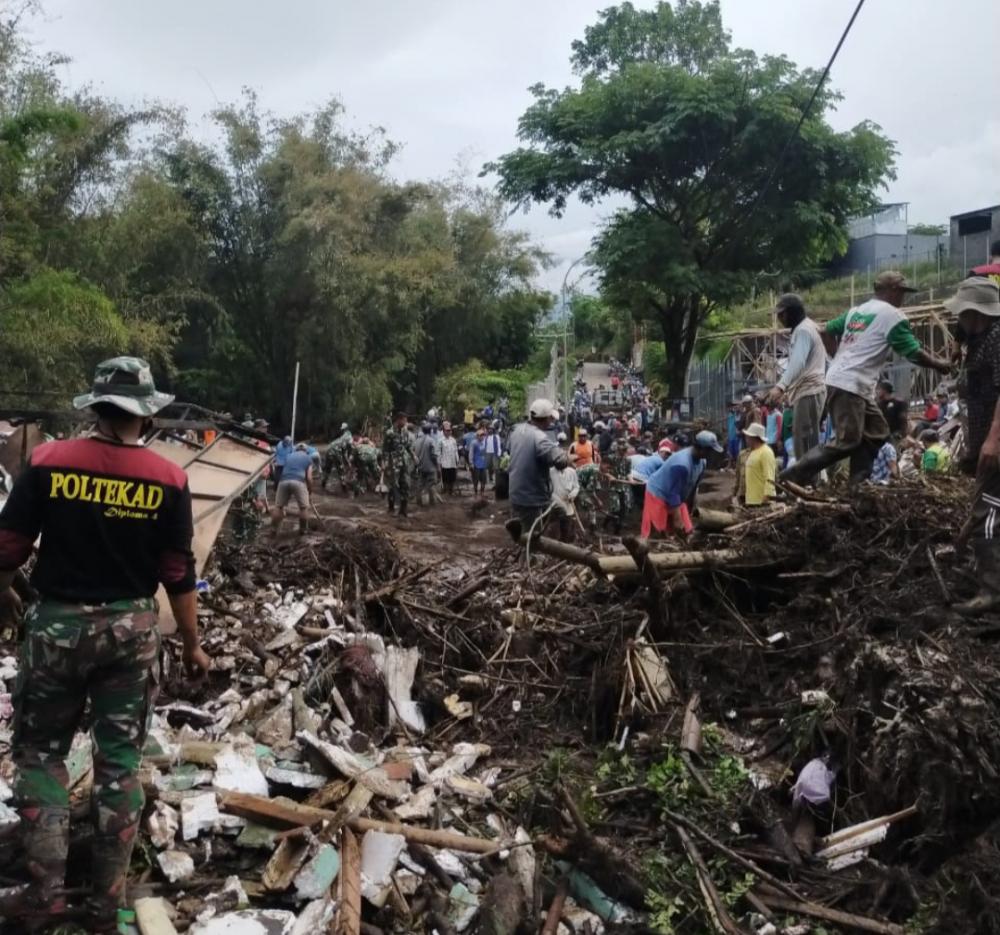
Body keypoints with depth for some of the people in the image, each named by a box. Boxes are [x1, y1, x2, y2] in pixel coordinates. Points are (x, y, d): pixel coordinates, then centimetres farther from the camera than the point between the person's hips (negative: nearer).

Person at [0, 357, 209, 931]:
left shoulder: (49, 461, -9)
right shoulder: (168, 479, -8)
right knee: (120, 763, 11)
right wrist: (193, 643, 7)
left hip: (57, 623, -1)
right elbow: (178, 575, -5)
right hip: (132, 629, 1)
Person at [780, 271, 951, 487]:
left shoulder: (857, 311, 17)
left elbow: (826, 331, 21)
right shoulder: (892, 315, -5)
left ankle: (857, 483, 8)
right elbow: (914, 353, -5)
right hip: (849, 386, -9)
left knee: (877, 431, 13)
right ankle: (793, 474, -15)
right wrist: (938, 364, 12)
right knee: (846, 441, -11)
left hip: (837, 380, 9)